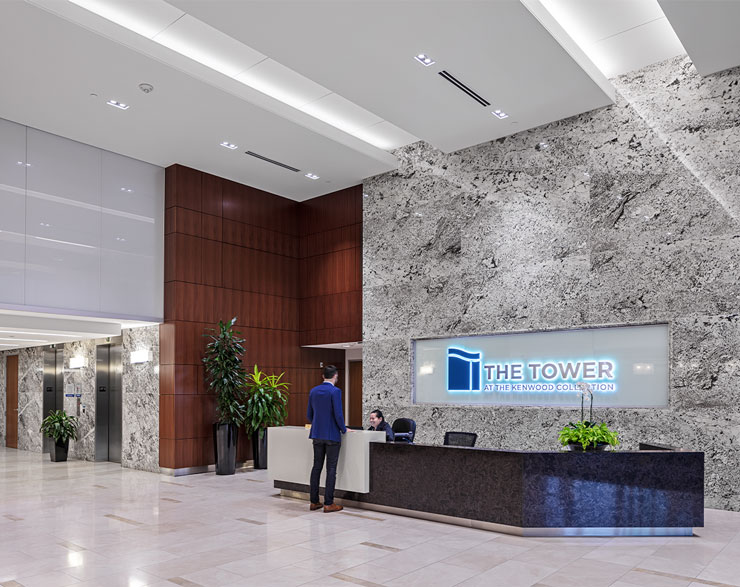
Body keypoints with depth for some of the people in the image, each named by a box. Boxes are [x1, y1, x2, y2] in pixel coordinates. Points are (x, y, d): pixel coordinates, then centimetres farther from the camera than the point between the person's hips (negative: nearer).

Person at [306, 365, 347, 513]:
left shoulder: (313, 391, 7)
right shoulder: (335, 391, -13)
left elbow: (309, 415, 11)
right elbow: (338, 414, -17)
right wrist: (344, 429, -1)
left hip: (317, 435, 6)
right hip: (332, 435, -6)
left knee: (316, 467, 11)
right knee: (331, 468, 0)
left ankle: (314, 501, 15)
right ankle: (328, 503, 1)